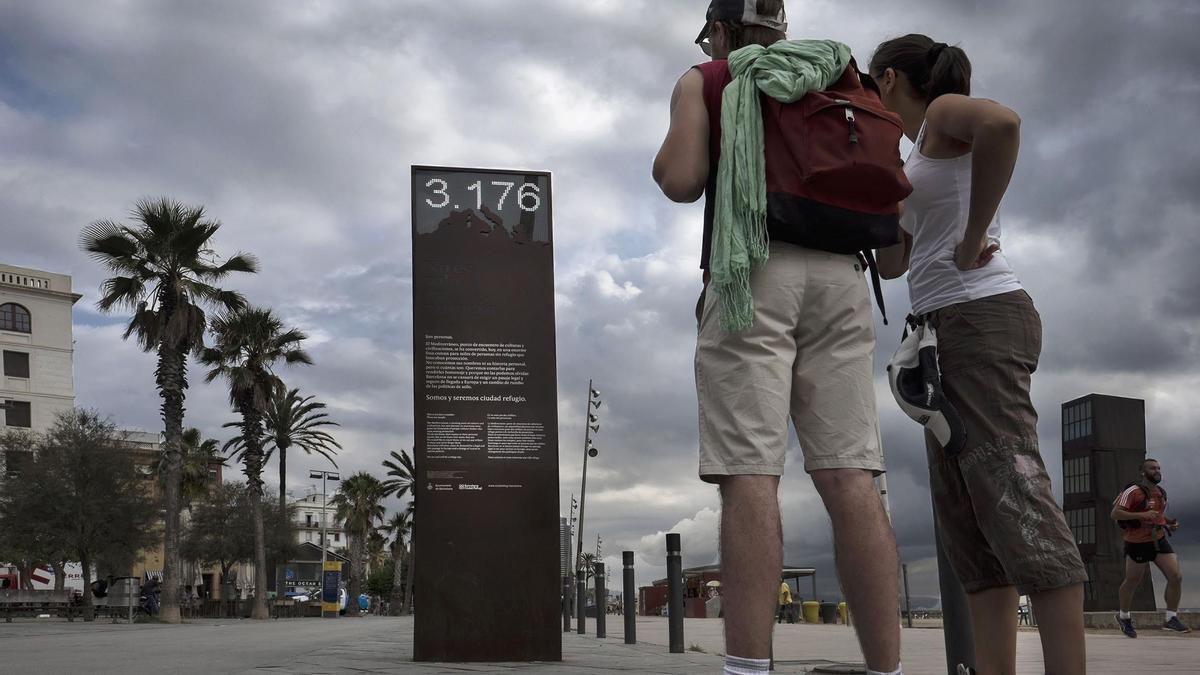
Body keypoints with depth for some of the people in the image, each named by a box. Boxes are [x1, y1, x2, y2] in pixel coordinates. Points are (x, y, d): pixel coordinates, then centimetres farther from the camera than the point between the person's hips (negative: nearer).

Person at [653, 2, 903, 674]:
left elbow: (681, 181, 0)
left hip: (753, 271, -4)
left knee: (749, 475, -13)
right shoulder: (835, 83, 27)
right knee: (850, 478, -4)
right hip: (841, 276, 4)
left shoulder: (706, 80, 13)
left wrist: (668, 155, 20)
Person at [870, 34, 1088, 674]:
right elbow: (891, 263, 31)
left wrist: (973, 239, -22)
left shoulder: (945, 113, 1)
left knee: (1008, 491, -18)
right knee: (964, 517, 2)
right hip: (947, 333, 10)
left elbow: (1003, 121, -26)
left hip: (979, 316, -10)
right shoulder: (923, 158, 27)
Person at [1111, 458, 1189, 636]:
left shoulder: (1161, 493, 10)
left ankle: (1171, 619, 3)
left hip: (1159, 541, 6)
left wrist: (1170, 522, 6)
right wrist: (1142, 515, -29)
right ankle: (1124, 616, 31)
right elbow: (1115, 514, -21)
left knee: (1176, 577, -8)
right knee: (1132, 582, 8)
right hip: (1137, 545, -6)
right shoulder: (1134, 491, -15)